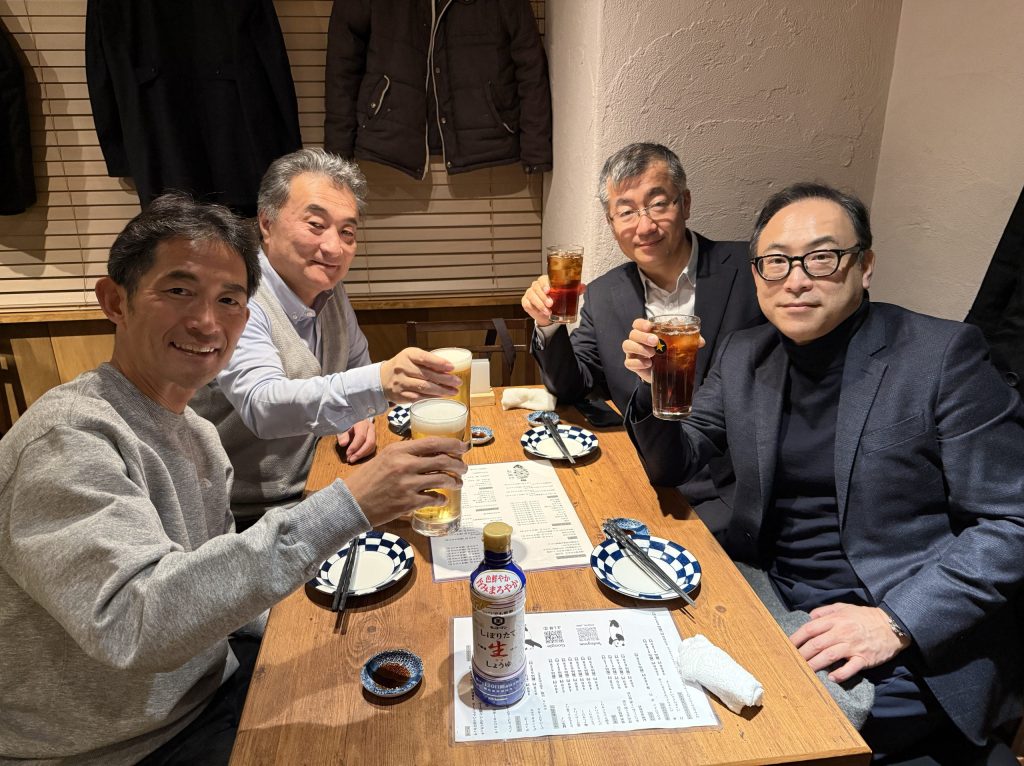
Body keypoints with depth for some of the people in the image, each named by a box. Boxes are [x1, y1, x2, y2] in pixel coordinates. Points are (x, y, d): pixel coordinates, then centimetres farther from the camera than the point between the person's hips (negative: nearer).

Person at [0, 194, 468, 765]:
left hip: (211, 680, 7)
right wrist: (343, 507, -44)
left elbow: (218, 575, 7)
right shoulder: (68, 440, -25)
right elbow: (132, 623, -38)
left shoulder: (197, 433, 3)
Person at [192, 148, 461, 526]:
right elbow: (261, 406, -33)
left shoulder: (329, 290, 5)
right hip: (248, 519, -7)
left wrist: (358, 412, -1)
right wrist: (378, 384, -48)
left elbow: (356, 360, 20)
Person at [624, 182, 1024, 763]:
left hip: (914, 647, -5)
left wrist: (895, 623, -20)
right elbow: (676, 463, 8)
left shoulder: (941, 355, -11)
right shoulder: (743, 356, 3)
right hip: (769, 598, 5)